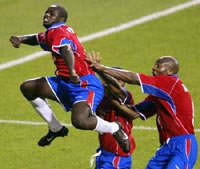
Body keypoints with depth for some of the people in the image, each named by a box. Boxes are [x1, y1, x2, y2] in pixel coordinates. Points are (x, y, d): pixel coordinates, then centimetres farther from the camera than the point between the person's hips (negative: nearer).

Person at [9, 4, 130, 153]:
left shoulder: (57, 32, -17)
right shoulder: (51, 34, 13)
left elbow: (66, 50, -37)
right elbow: (37, 39, 32)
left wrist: (72, 71, -58)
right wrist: (21, 39, 7)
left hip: (85, 85, -11)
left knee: (79, 121, -35)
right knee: (27, 88, 11)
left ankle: (114, 129, -5)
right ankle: (56, 129, 22)